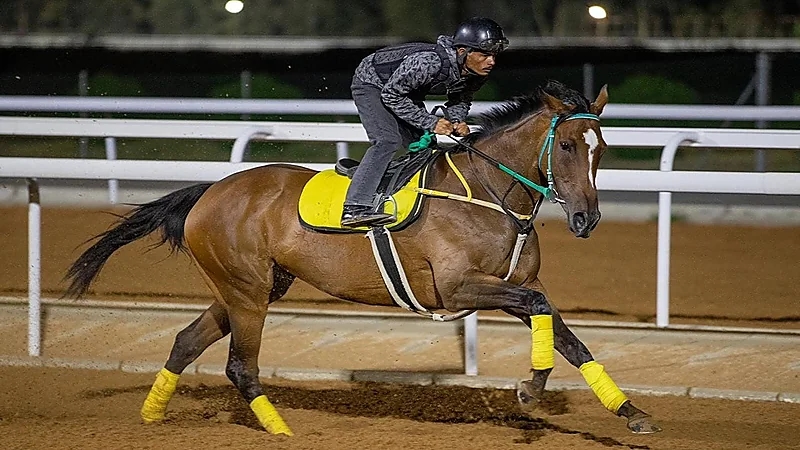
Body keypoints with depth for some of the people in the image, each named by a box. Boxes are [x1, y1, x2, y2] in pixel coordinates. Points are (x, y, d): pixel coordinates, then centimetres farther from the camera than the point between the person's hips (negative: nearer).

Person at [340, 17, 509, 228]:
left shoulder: (478, 74, -17)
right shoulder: (429, 62, -41)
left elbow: (461, 99, 5)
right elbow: (391, 95, -31)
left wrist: (456, 121, -18)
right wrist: (431, 123, -31)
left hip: (408, 92, 9)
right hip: (372, 84, -8)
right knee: (388, 140, -25)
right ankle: (356, 206, -32)